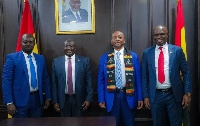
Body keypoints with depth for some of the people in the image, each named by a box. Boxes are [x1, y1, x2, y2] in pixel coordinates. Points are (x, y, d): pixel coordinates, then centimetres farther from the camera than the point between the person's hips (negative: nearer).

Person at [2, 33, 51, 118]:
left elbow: (45, 79, 13)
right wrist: (9, 102, -14)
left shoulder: (40, 58, 8)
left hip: (37, 99, 4)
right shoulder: (12, 58, -5)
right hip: (20, 99, -4)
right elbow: (6, 81, -8)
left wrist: (48, 97, 10)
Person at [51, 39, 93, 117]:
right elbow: (54, 83, 2)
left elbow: (89, 81, -1)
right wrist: (55, 101, 0)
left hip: (78, 99, -1)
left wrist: (88, 99, -5)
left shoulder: (84, 61, -2)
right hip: (63, 99, 1)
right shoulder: (56, 62, 1)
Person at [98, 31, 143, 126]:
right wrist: (101, 99, 0)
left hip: (128, 95, 0)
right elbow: (101, 80, 5)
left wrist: (140, 98, -1)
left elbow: (138, 79, 2)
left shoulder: (133, 56, 3)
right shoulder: (104, 58, 4)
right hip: (112, 96, 0)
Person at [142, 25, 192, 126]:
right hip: (155, 96, 1)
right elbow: (144, 75, 5)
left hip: (174, 95, -1)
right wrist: (145, 96, 2)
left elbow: (186, 72, 2)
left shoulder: (177, 50, 0)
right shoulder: (147, 53, 3)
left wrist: (187, 93, -4)